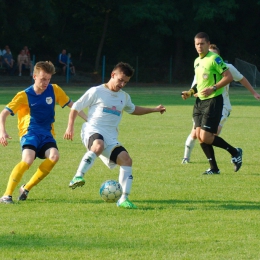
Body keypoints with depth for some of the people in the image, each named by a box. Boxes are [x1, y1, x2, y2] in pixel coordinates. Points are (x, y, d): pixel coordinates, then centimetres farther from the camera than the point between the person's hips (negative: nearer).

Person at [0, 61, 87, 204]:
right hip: (30, 132, -4)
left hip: (47, 133, 4)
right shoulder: (24, 95, -4)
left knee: (54, 156, -27)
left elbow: (71, 105, 15)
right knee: (28, 159, -31)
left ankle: (26, 189, -13)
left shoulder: (54, 90, 5)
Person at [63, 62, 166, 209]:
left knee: (126, 159, -15)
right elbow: (75, 108, 7)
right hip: (93, 131, -6)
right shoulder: (96, 92, 4)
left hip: (111, 138, 6)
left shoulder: (124, 97, 23)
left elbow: (133, 109, 45)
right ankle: (78, 177, -42)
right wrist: (70, 127, -4)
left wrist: (154, 110, 43)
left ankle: (124, 199, -9)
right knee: (99, 145, -41)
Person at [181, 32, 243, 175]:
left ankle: (235, 152, 7)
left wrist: (213, 89, -24)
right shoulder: (197, 61, 14)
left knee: (206, 137, -13)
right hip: (200, 102, 8)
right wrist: (190, 92, 10)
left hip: (213, 101, -8)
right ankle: (214, 168, 11)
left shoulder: (214, 59, -12)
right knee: (199, 135, 2)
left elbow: (228, 76, -16)